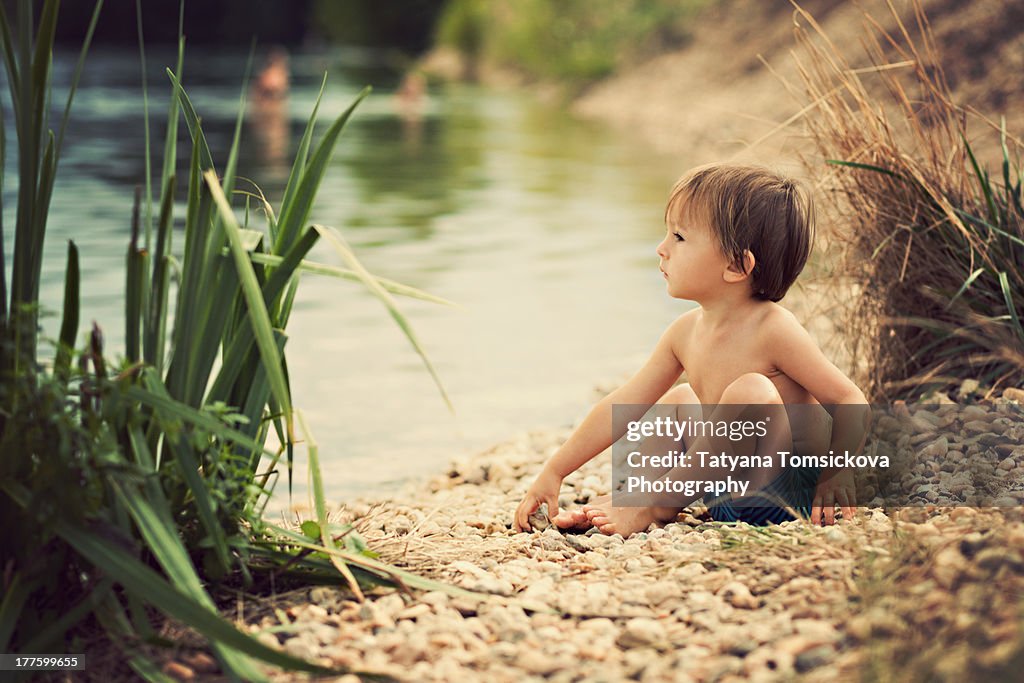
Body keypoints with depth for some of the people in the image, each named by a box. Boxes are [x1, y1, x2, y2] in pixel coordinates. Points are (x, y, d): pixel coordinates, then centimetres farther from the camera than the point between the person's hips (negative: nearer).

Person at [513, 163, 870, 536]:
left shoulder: (773, 330, -19)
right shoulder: (686, 331, 2)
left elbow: (851, 402, -18)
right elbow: (622, 405, 6)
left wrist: (836, 473, -30)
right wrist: (553, 472, 5)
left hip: (785, 497, -8)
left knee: (751, 390, -31)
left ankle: (655, 505, -18)